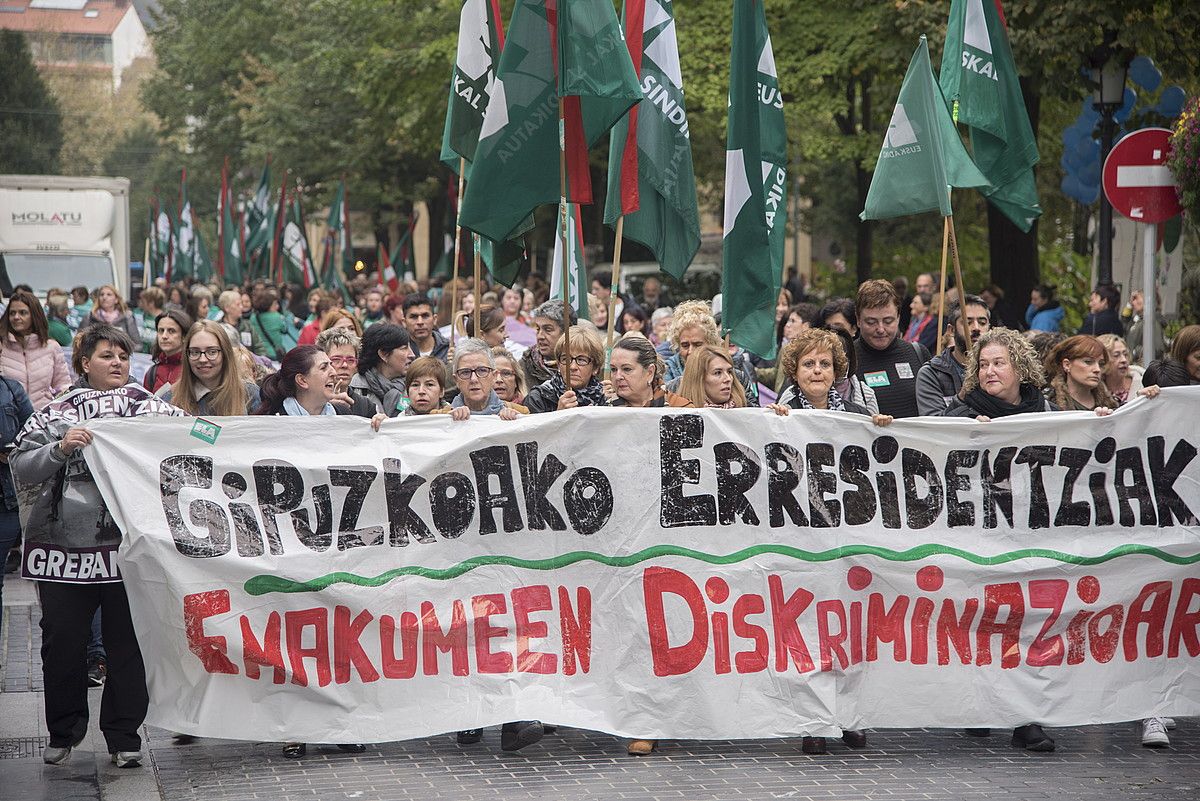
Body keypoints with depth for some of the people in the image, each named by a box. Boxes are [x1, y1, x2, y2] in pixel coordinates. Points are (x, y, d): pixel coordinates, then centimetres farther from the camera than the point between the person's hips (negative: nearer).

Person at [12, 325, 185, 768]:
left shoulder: (153, 409, 9)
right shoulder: (56, 413, 7)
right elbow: (21, 470, 1)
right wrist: (60, 449, -13)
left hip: (129, 544, 0)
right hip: (64, 543, 0)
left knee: (127, 642, 3)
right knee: (62, 641, 6)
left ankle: (124, 736, 14)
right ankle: (63, 732, 22)